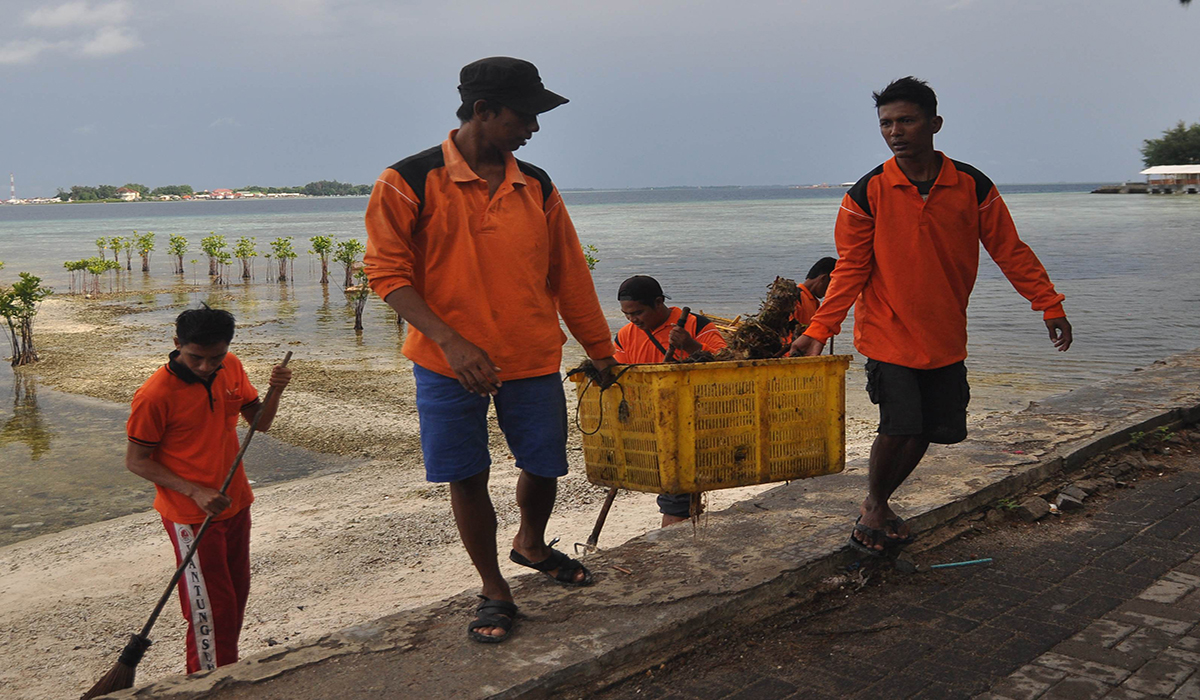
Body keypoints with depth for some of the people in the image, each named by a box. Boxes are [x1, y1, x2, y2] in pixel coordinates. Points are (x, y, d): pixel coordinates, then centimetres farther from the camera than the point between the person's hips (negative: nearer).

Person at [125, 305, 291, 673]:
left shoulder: (231, 367, -1)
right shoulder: (155, 394, -20)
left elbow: (260, 422, 7)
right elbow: (135, 461, -13)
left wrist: (276, 390, -14)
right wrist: (195, 492, -21)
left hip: (235, 503, 7)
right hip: (191, 516, -7)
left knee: (237, 592, 19)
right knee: (211, 607, -1)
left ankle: (229, 668, 37)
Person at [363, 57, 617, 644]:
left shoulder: (536, 188, 4)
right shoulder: (411, 181, -8)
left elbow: (569, 276, 10)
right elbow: (387, 271, -11)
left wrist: (602, 353, 13)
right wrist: (451, 341, -21)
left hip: (533, 359, 4)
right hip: (449, 362, -3)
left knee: (544, 466, 10)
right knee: (466, 478, 4)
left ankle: (531, 545, 42)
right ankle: (494, 591, 24)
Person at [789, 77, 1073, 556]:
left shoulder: (973, 187, -4)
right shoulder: (867, 193, -8)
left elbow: (1010, 251, 4)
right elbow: (851, 268, -5)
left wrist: (1050, 306, 2)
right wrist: (819, 329, -13)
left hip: (946, 337, 3)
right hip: (888, 336, -3)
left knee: (929, 431, 6)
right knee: (899, 427, -10)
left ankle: (878, 505, 28)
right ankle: (874, 505, 17)